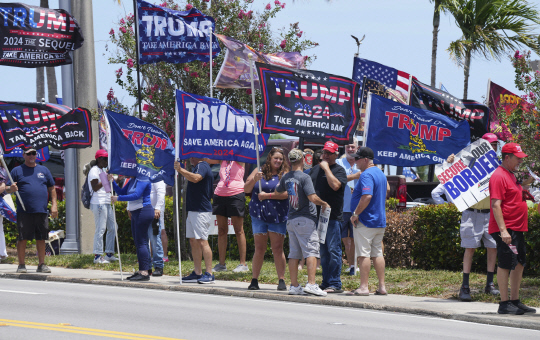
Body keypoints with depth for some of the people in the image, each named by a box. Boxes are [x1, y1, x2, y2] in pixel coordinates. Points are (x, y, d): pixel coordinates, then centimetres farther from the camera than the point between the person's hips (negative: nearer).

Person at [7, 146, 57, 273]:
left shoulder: (44, 170, 16)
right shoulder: (17, 171, 8)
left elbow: (52, 188, 18)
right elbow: (7, 189, 6)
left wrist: (54, 204, 7)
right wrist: (11, 189, -18)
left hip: (41, 210, 3)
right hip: (24, 212, -3)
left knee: (41, 239, 4)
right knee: (22, 238, -3)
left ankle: (42, 264, 11)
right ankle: (21, 265, 4)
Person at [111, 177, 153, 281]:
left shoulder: (142, 179, -13)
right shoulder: (131, 180, 16)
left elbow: (136, 195, -23)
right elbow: (122, 192, 18)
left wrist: (118, 198, -19)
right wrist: (112, 182, 6)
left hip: (143, 212, -10)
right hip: (135, 213, 10)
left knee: (141, 242, -11)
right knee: (138, 242, 13)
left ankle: (144, 272, -11)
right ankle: (141, 271, 18)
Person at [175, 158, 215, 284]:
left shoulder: (202, 166, -11)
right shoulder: (198, 167, 21)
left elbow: (196, 178, -33)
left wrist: (180, 170, -33)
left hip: (201, 211, -11)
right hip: (193, 210, 11)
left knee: (202, 241, -12)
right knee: (193, 241, 10)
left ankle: (209, 274, -13)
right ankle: (197, 273, 14)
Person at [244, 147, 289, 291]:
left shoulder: (284, 174, 3)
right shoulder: (259, 171, 10)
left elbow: (286, 193, -10)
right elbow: (246, 189, 7)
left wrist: (267, 195, -12)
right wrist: (254, 180, -11)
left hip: (277, 216, -2)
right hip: (259, 215, 2)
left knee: (277, 249, -4)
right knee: (259, 249, 3)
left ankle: (281, 280, 0)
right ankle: (254, 280, 8)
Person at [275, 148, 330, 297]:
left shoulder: (286, 177, 9)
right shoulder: (304, 177, -12)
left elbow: (277, 192, 28)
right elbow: (313, 198, -20)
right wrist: (324, 204, -3)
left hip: (291, 220, 7)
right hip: (306, 218, -7)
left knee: (294, 254, 8)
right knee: (311, 251, -8)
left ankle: (294, 286, 7)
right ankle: (311, 284, -17)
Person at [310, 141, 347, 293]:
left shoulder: (339, 170, -2)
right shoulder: (315, 169, 18)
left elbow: (335, 185, -21)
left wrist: (326, 168, -13)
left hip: (332, 216, -7)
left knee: (333, 250, -8)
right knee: (323, 251, 10)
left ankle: (335, 284, -7)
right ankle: (326, 282, 14)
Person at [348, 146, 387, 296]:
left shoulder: (367, 175, -16)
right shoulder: (380, 173, 16)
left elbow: (367, 196, -28)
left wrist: (356, 214, -21)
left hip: (366, 221, -9)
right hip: (380, 221, 9)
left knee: (363, 254, -6)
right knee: (377, 254, 11)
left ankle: (363, 287, -7)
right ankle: (382, 287, 10)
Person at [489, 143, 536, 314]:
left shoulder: (511, 175, 19)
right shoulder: (499, 176, -13)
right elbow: (496, 204, -20)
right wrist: (503, 230, -25)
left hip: (517, 229, 10)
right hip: (506, 229, -10)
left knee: (519, 263, 12)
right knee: (506, 264, -8)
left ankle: (515, 301, 19)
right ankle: (504, 304, -5)